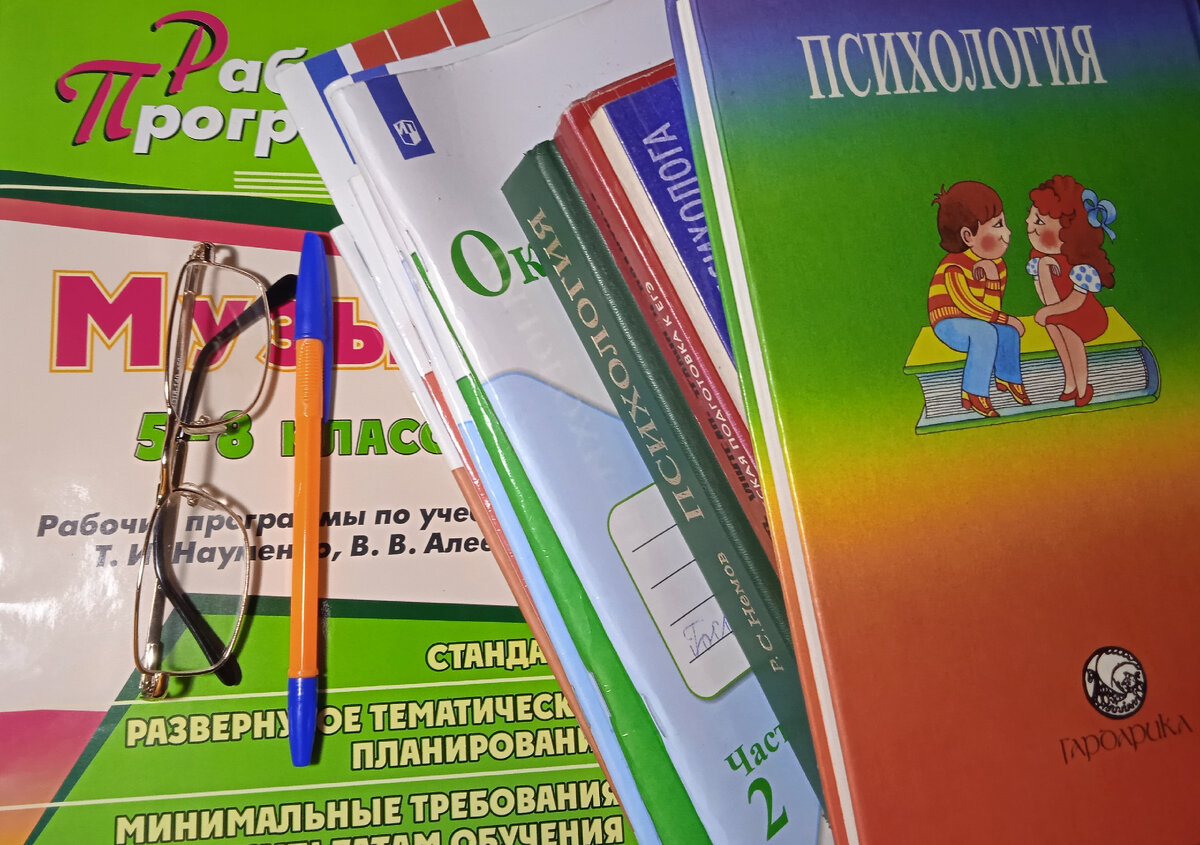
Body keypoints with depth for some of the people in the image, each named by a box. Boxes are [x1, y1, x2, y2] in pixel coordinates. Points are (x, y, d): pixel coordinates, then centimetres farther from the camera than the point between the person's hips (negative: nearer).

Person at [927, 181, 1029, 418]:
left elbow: (992, 306, -5)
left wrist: (992, 278, -22)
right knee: (987, 333, -29)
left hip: (972, 321, 8)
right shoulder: (954, 269, -23)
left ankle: (1007, 377, 13)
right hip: (949, 324, -8)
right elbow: (967, 305, -22)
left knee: (1008, 330, -9)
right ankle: (973, 394, -25)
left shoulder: (992, 263, 2)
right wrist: (1004, 318, -18)